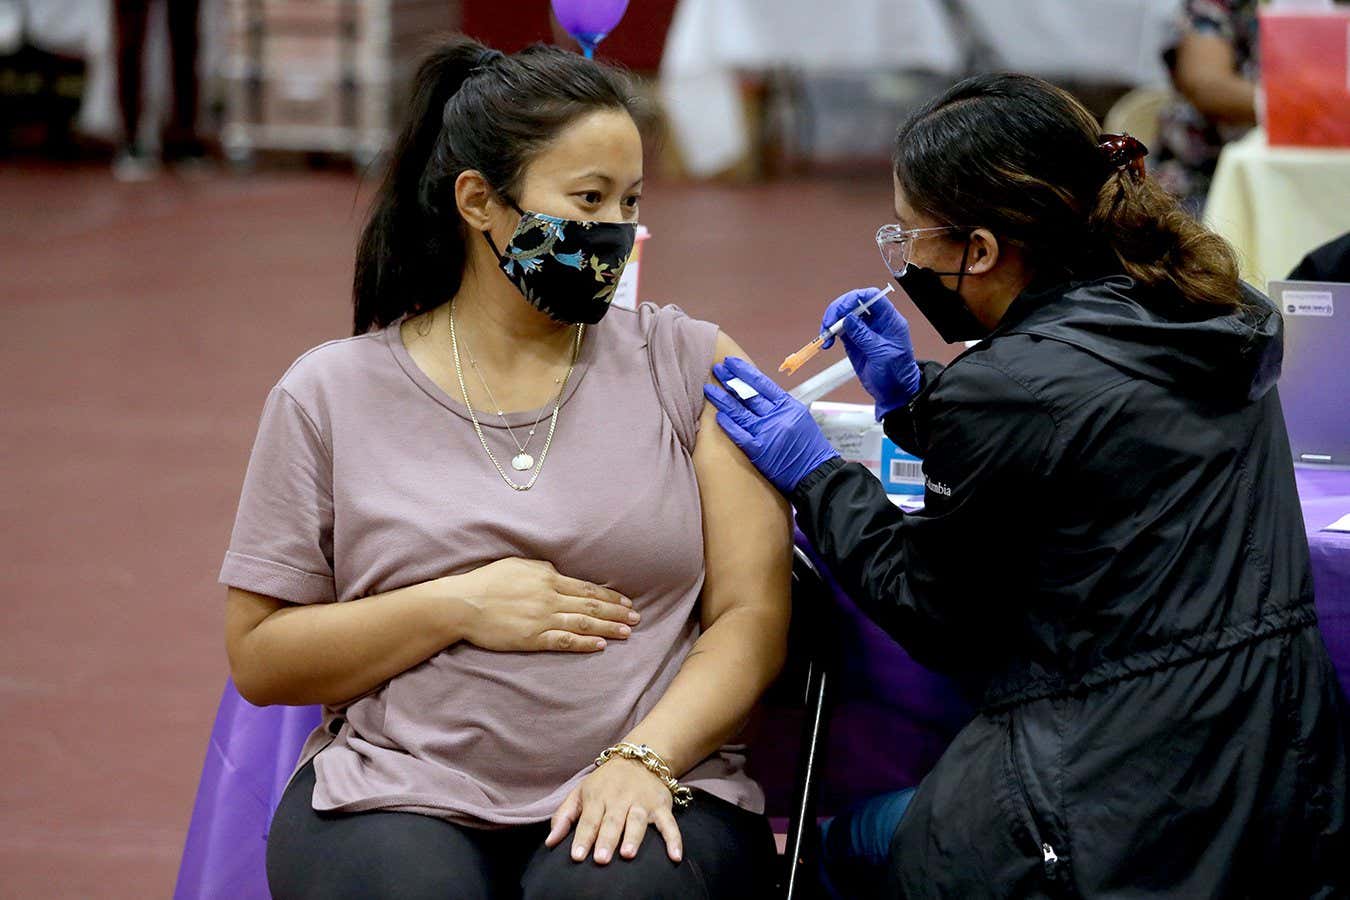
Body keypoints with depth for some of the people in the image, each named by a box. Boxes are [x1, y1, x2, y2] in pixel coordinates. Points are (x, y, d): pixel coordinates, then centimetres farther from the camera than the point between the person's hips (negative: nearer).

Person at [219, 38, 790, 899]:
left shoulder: (688, 364, 8)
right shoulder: (331, 394, 6)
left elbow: (752, 616, 2)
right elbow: (258, 660, 6)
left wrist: (645, 758, -15)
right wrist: (457, 608, -8)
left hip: (646, 790, 0)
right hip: (396, 790, 0)